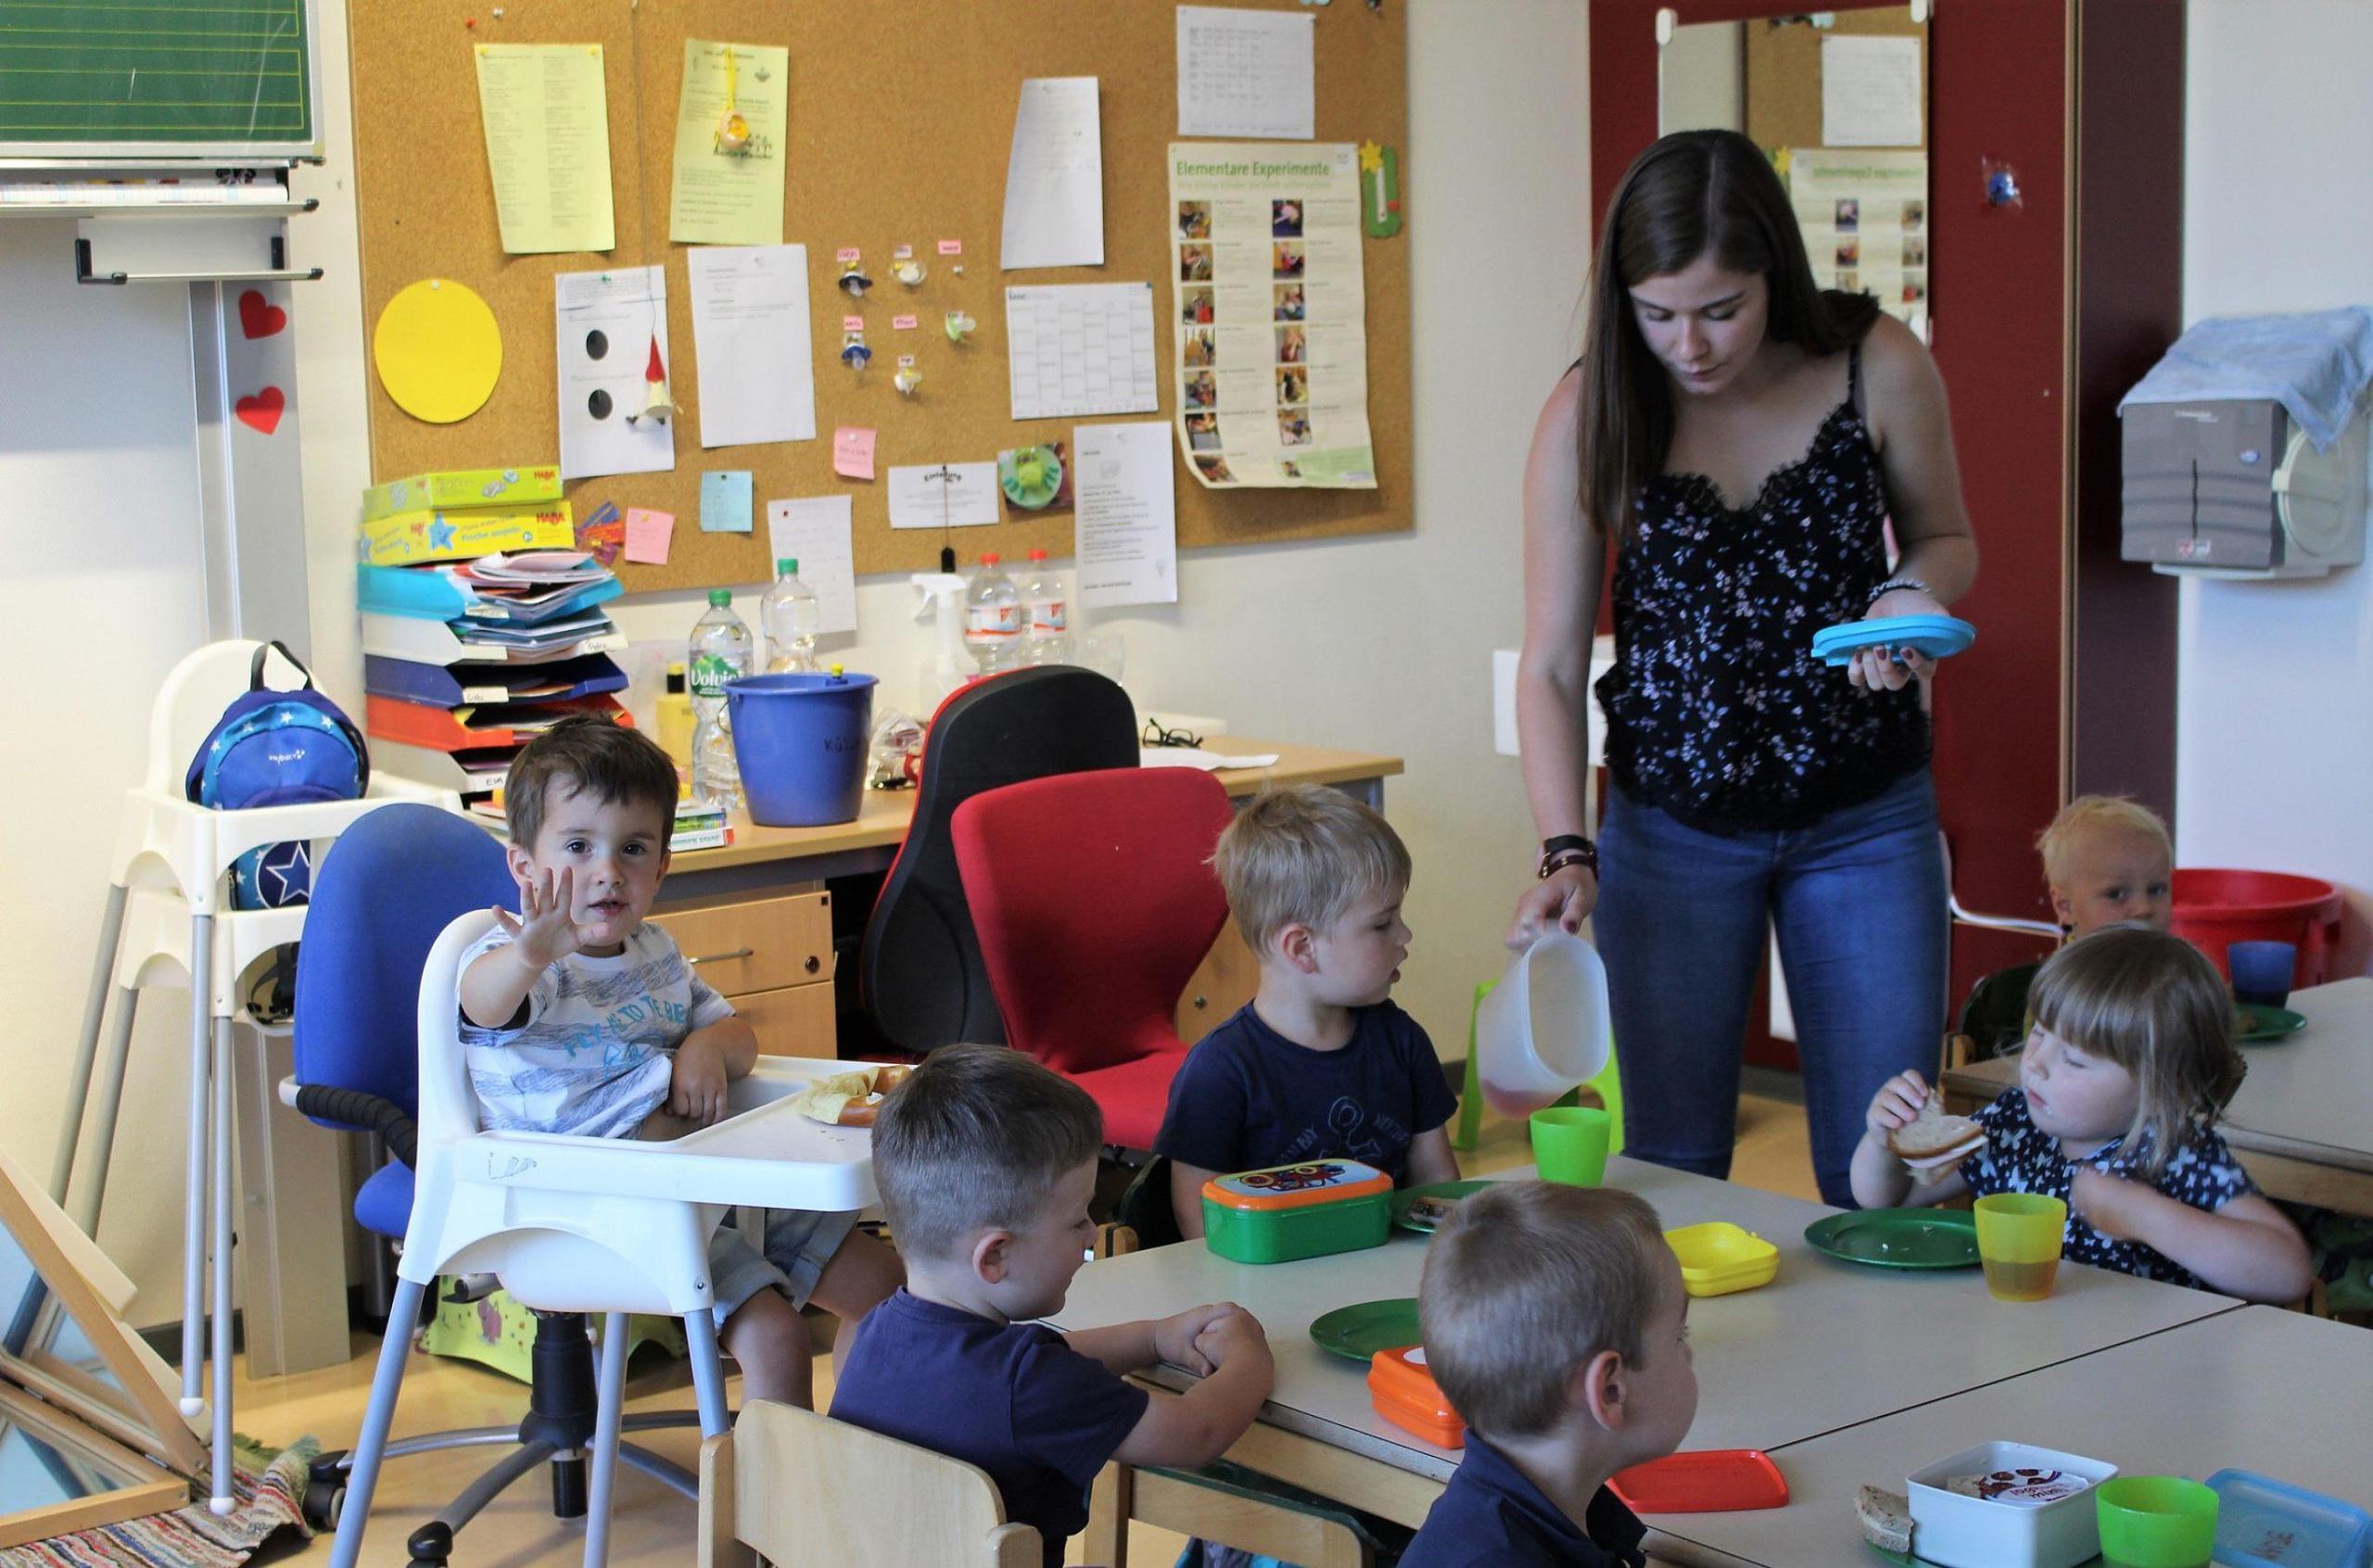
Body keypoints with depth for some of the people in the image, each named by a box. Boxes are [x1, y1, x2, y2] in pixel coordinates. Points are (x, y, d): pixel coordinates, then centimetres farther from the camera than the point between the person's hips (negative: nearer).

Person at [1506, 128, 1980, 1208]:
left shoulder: (1878, 370, -11)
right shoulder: (1588, 416, -13)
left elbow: (1946, 539, 6)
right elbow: (1550, 664, -11)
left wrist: (1909, 594, -17)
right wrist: (1566, 852, -23)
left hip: (1866, 818, 0)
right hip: (1671, 827, 0)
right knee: (1670, 1163, 6)